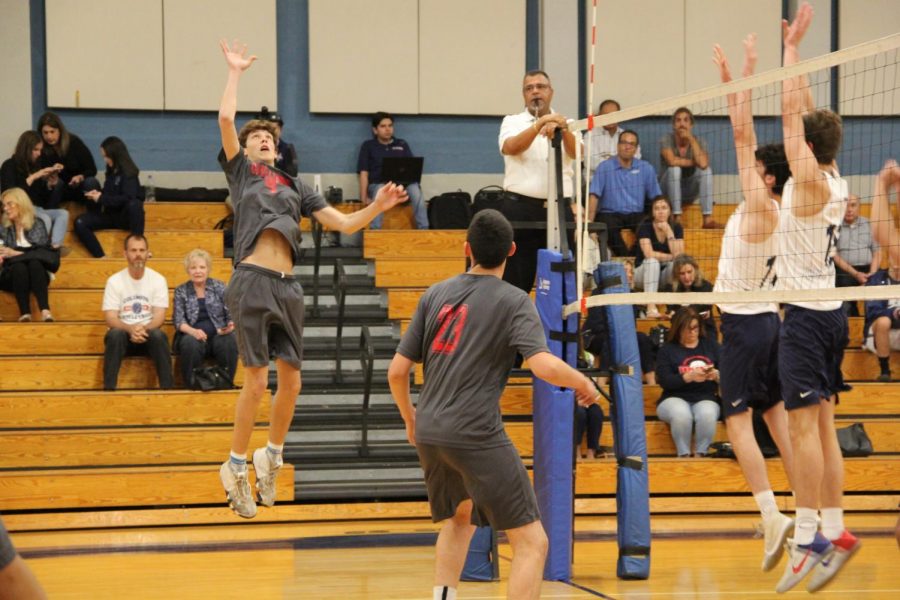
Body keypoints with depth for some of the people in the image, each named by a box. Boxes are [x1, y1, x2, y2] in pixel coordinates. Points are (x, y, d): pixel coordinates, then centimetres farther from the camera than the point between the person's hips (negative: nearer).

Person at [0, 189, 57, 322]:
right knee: (19, 266, -35)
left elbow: (41, 253, -2)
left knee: (34, 263, -36)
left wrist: (15, 253, -13)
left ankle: (45, 310, -56)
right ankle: (24, 313, -56)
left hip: (38, 273, -1)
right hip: (13, 275, 1)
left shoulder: (37, 225, 9)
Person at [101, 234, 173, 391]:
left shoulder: (158, 279, -1)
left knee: (159, 335, -34)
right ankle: (108, 388, -31)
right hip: (124, 334, 0)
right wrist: (130, 329, -29)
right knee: (115, 334, -35)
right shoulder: (114, 281, -3)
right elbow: (110, 319, -9)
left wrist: (144, 329, -29)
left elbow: (159, 316, -7)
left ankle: (168, 388, -28)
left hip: (148, 334, 0)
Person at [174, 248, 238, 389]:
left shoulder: (220, 287, 13)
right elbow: (179, 320, 2)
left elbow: (230, 315, 9)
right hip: (191, 336, -1)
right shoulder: (181, 291, 12)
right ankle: (192, 386, -24)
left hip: (218, 335, 1)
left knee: (230, 341, -33)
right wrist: (192, 331, -20)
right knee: (191, 344, -36)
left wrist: (230, 326, -16)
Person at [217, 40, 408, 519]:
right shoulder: (240, 170, 11)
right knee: (257, 380, -7)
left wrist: (378, 207, 3)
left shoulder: (294, 186, 21)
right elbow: (225, 119, -3)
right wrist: (235, 71, 6)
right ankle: (236, 466, 7)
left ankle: (271, 455, 24)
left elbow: (344, 224, 19)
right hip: (253, 282, -4)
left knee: (291, 381, 4)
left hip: (288, 287, 5)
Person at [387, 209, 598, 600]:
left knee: (460, 517, 33)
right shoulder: (513, 301, -5)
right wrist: (584, 383, 1)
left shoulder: (435, 294, 9)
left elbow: (397, 371, 10)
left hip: (429, 434, 6)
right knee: (532, 542, -4)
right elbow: (545, 366, -19)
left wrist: (410, 419, 27)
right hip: (476, 436, -6)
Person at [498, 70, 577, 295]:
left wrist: (562, 130, -30)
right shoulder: (512, 122, 8)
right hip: (521, 208, -2)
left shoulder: (566, 125, 12)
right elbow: (510, 147, -14)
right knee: (516, 280, -1)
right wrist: (538, 125, -29)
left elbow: (576, 152, -8)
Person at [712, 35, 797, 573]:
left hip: (746, 323, -9)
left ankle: (772, 515, -17)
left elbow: (743, 135, -17)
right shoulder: (764, 207, 7)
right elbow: (746, 137, 14)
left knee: (738, 420, -9)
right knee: (777, 414, 10)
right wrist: (731, 81, 15)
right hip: (765, 320, 9)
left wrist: (749, 75, -13)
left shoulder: (762, 209, -14)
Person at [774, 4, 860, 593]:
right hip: (829, 312, 9)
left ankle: (807, 538, -15)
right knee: (824, 427, 10)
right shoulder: (835, 184, 9)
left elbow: (792, 113, -12)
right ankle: (835, 532, 11)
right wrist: (793, 52, 19)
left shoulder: (809, 180, -12)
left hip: (805, 315, -9)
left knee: (804, 424, -11)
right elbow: (806, 118, 17)